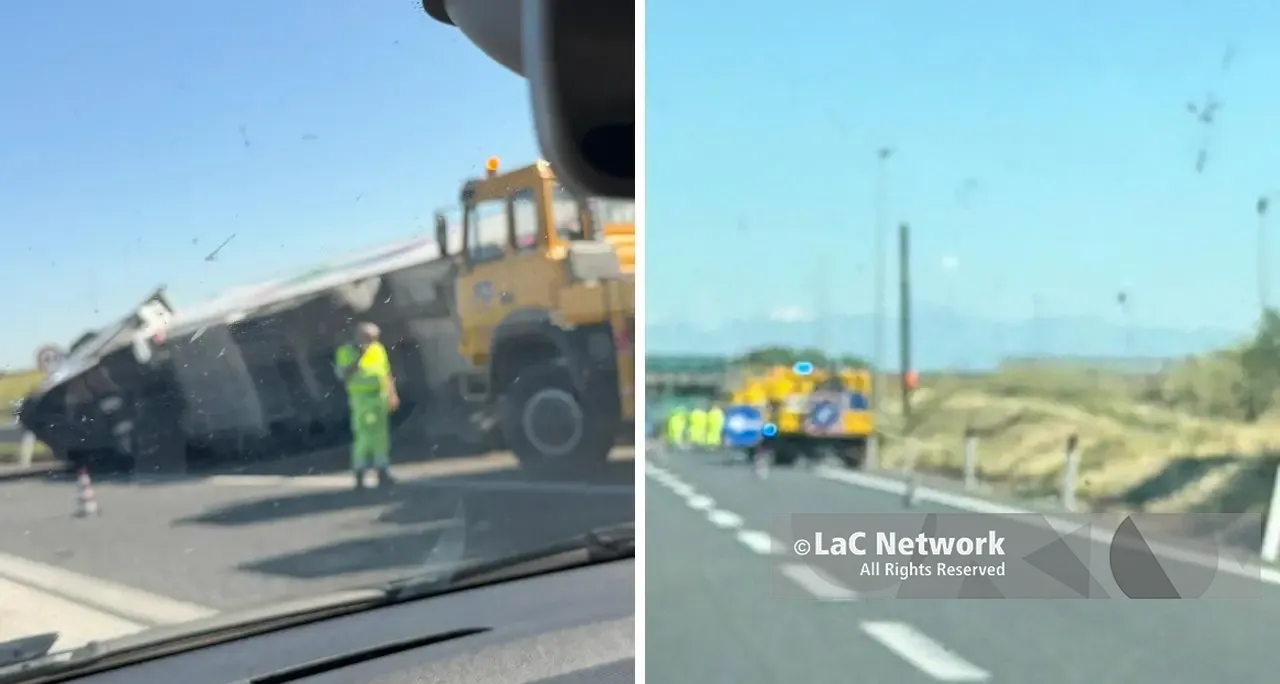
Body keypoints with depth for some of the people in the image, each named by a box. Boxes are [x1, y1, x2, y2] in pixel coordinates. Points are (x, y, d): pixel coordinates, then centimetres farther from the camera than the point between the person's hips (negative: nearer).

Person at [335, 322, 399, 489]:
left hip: (380, 396, 6)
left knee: (381, 436, 9)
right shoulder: (347, 351, -6)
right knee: (364, 436, -10)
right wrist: (357, 358, -24)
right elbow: (342, 374, -17)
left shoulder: (378, 349, 10)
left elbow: (386, 372, 15)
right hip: (362, 398, -5)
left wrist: (392, 394, 11)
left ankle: (382, 474, 16)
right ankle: (360, 476, -2)